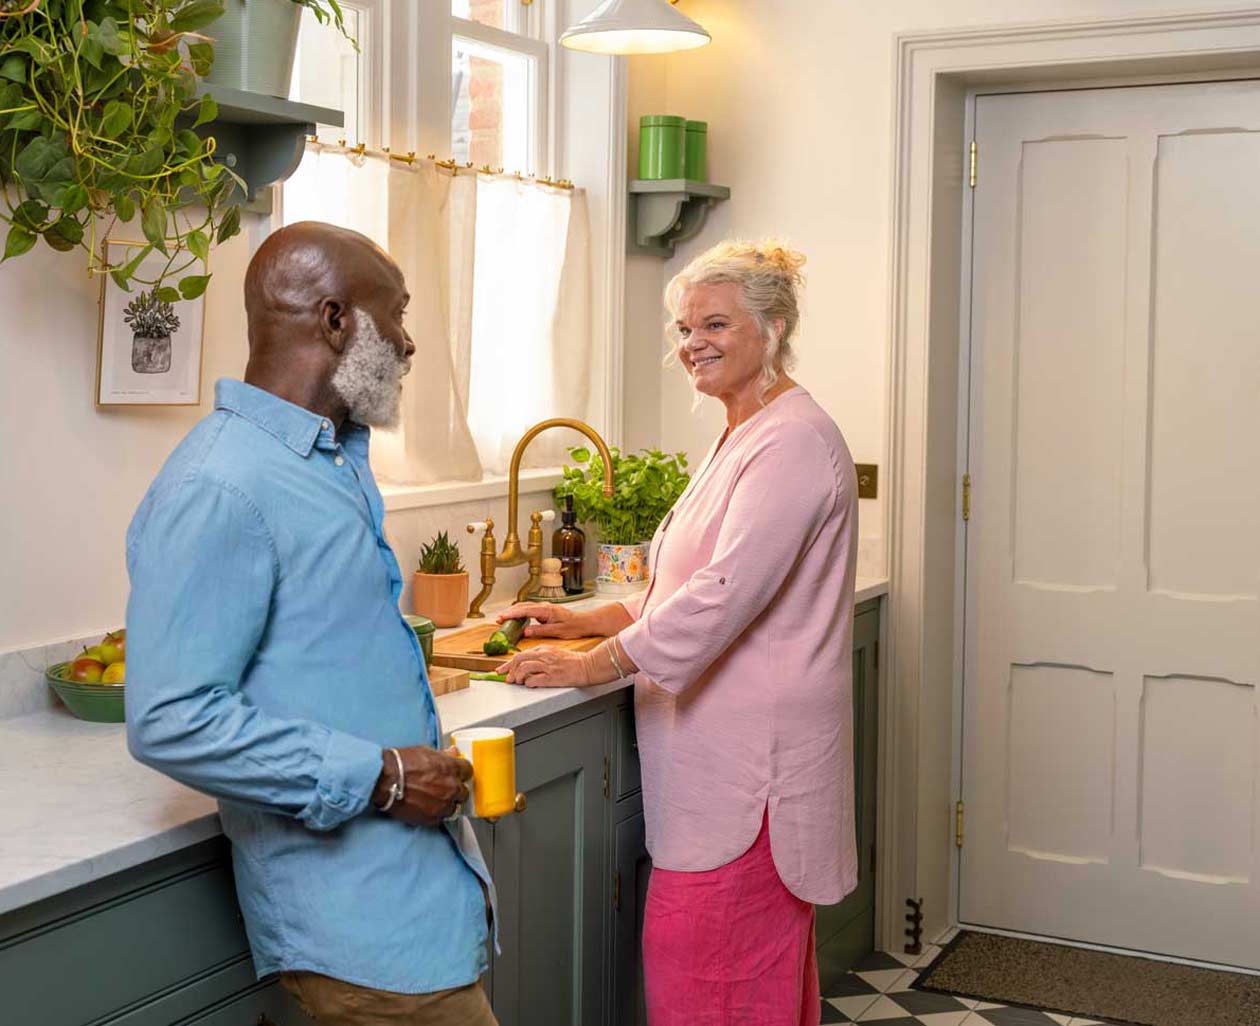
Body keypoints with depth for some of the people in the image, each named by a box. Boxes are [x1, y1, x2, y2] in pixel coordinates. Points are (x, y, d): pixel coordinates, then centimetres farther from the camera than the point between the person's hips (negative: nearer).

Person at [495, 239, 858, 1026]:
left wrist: (591, 664, -18)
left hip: (753, 758, -10)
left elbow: (724, 594, -23)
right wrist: (588, 620, 11)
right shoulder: (745, 436, 18)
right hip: (727, 752, 10)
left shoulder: (793, 442, -15)